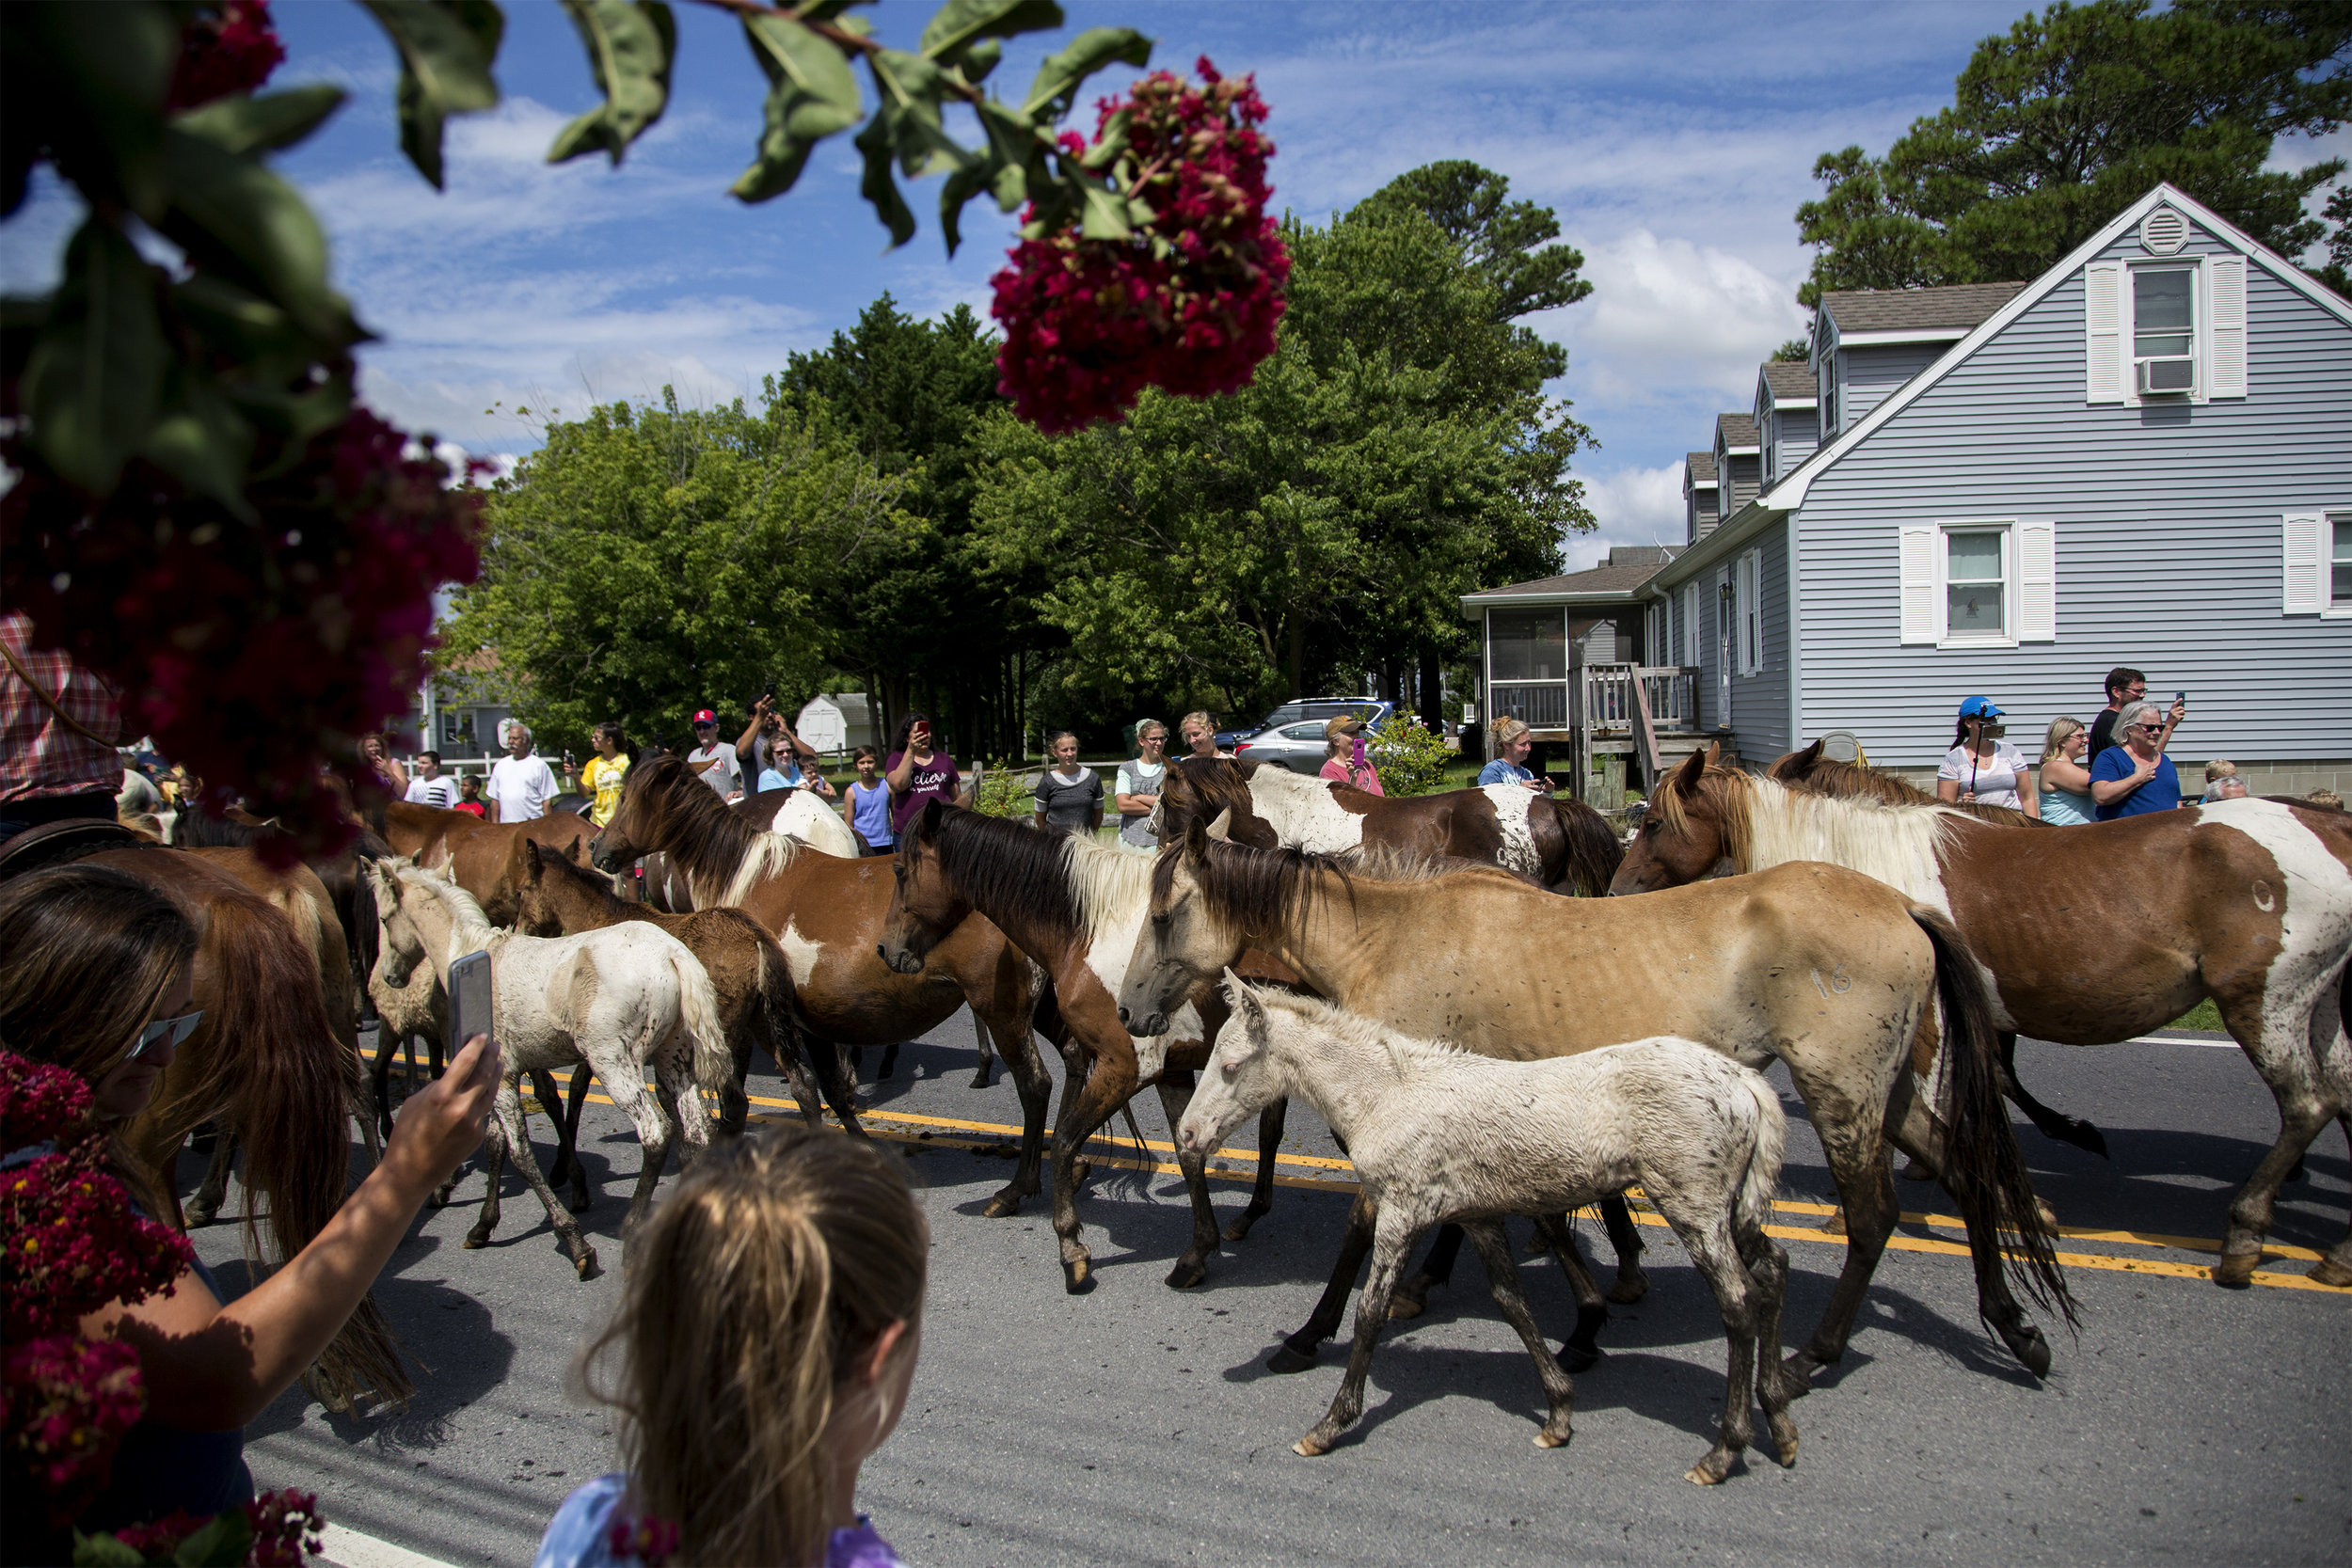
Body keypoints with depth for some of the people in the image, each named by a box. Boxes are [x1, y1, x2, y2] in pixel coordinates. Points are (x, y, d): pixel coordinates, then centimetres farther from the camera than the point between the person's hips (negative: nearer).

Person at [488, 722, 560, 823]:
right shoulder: (501, 765, 16)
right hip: (506, 826, 4)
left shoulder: (539, 765, 2)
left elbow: (547, 800, -1)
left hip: (533, 825, -4)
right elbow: (495, 799, 18)